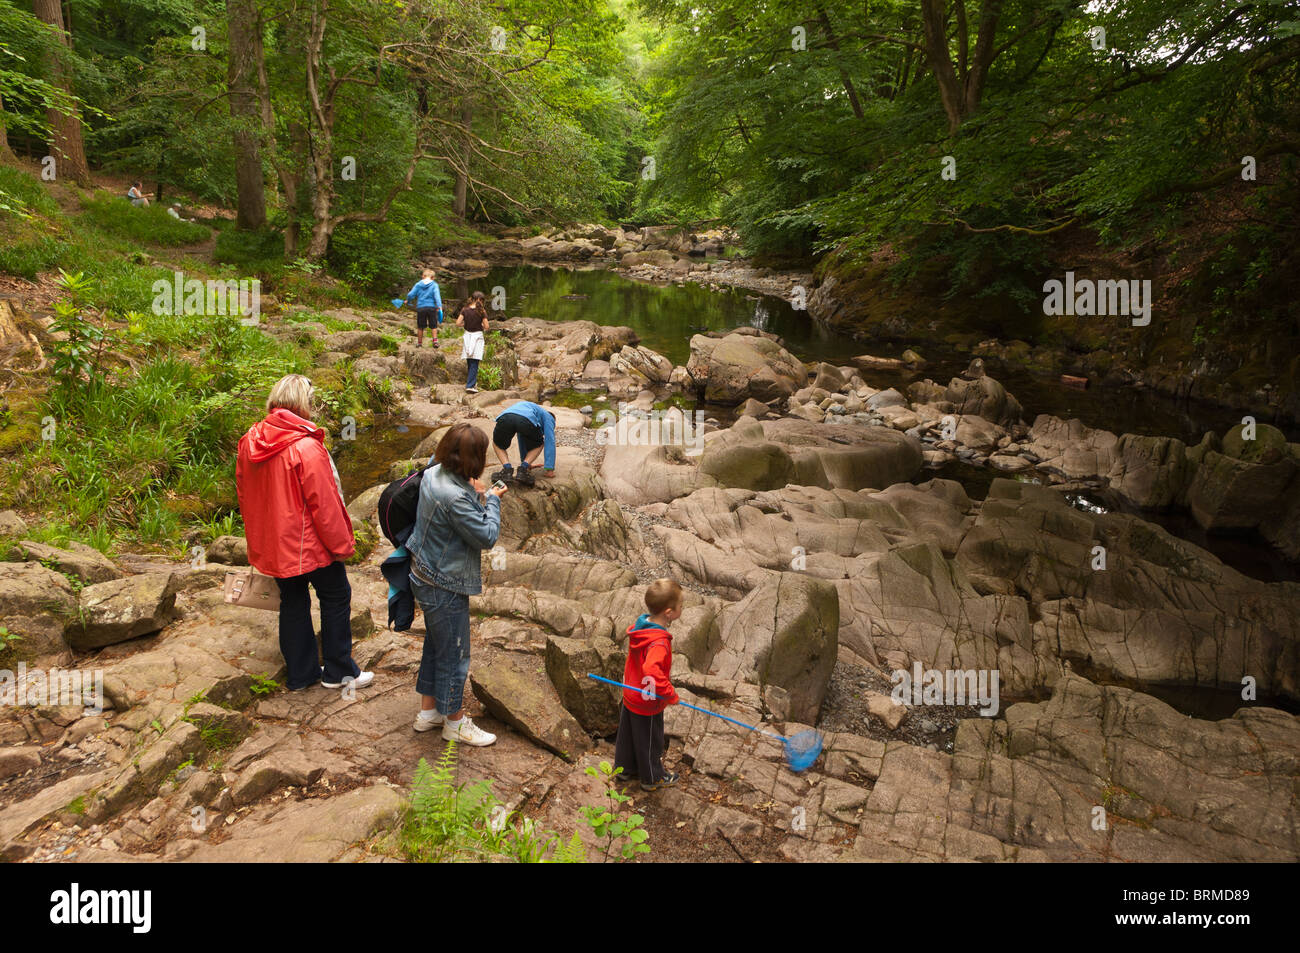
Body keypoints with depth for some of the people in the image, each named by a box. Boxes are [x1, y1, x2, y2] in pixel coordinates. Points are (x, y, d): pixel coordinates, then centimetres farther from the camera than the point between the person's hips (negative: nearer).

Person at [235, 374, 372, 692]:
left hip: (271, 544, 7)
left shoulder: (249, 442, -1)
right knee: (336, 597, 12)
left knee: (292, 603, 18)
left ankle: (300, 674, 28)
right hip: (308, 544, -7)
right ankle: (338, 671, 21)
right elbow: (323, 503, -20)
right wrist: (341, 544, -9)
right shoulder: (306, 448, -24)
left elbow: (243, 492, 11)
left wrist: (259, 535, 23)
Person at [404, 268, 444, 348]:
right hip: (431, 307, -1)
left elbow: (411, 294, 2)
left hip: (420, 308, 1)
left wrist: (407, 300, 22)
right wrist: (439, 306, -21)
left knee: (420, 327, 12)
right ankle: (435, 341, 1)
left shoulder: (418, 284, 3)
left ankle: (419, 343, 19)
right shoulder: (434, 285, -2)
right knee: (433, 326, 10)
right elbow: (437, 295, -14)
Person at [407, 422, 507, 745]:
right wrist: (490, 499, -12)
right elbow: (487, 536, -24)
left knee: (436, 644, 24)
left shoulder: (433, 474, -2)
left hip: (426, 576, 10)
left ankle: (428, 712, 39)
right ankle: (455, 722, 25)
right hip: (445, 587, -10)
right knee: (454, 652, 7)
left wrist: (477, 495, -3)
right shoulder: (455, 497, -32)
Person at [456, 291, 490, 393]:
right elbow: (486, 327, -11)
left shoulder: (465, 310, -2)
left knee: (469, 362, 15)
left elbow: (458, 323, -4)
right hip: (477, 336, -4)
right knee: (474, 363, -3)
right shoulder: (481, 311, -10)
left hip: (467, 335, 4)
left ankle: (472, 382, 26)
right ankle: (470, 385, -9)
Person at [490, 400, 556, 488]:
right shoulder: (549, 417, 32)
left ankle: (507, 468, 7)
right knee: (538, 445, 26)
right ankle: (524, 468, 4)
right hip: (527, 419, -4)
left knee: (498, 445, 32)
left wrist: (524, 460, 63)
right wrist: (549, 469, 16)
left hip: (504, 417, 4)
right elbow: (550, 442, 19)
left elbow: (521, 439, 56)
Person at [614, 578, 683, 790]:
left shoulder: (639, 626, -7)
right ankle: (652, 778, 37)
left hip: (630, 696, 8)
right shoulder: (659, 643, -36)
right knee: (650, 740, 16)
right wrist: (670, 694, -33)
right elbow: (652, 671, -48)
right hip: (648, 703, -8)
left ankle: (626, 767, 48)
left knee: (628, 733, 26)